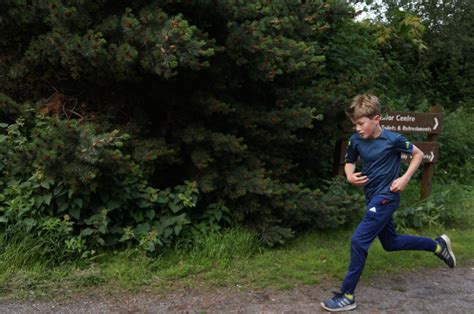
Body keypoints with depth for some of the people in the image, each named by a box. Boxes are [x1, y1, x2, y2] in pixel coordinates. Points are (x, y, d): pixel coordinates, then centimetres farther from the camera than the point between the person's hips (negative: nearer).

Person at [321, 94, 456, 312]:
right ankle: (437, 245, 40)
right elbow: (349, 162, 13)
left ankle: (347, 296, -5)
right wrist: (350, 176, -8)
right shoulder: (356, 140, -3)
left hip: (386, 197, -7)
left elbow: (418, 154, -1)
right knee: (390, 243, 20)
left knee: (359, 240, -15)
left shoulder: (392, 139, -17)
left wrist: (405, 178, -11)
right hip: (373, 197, 7)